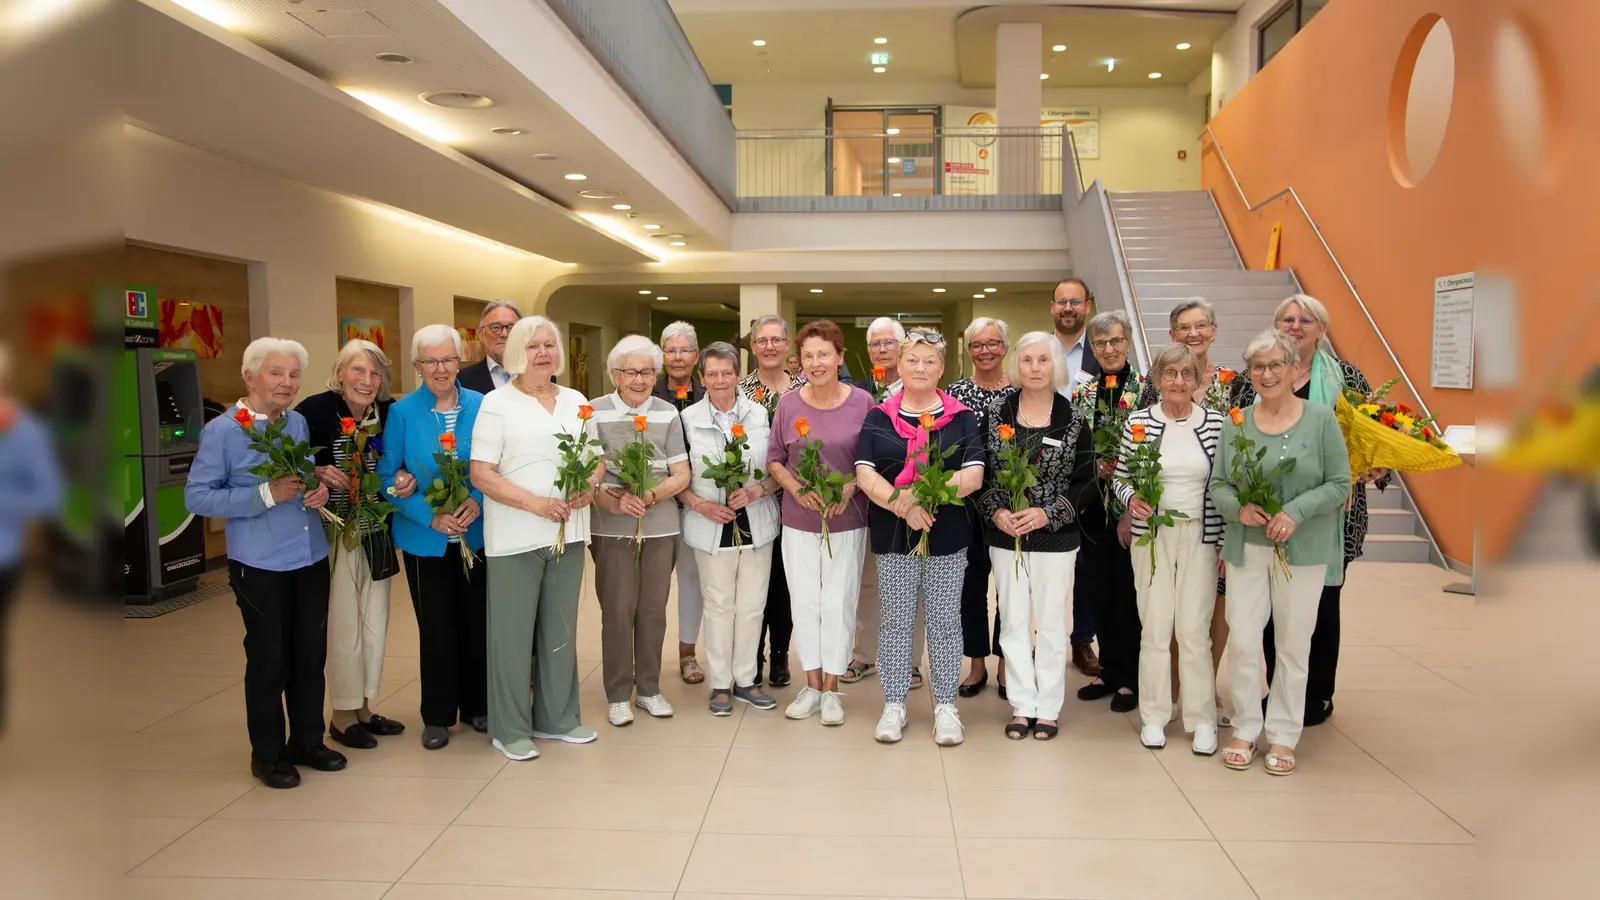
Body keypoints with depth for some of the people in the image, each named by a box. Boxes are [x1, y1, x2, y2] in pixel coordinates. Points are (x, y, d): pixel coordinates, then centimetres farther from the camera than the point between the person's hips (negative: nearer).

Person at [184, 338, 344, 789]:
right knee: (269, 660, 4)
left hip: (311, 559, 6)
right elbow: (196, 496, -13)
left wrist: (319, 490, -4)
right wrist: (266, 495, -21)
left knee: (311, 654, 13)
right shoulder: (222, 430, -10)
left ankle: (307, 742, 29)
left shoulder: (299, 423, 8)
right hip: (260, 565, -6)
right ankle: (267, 755, 21)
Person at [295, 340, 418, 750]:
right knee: (343, 624, 2)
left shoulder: (389, 413, -1)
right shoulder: (315, 410, -12)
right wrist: (316, 474, -25)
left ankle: (364, 708, 28)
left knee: (376, 620, 12)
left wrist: (407, 478, -13)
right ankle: (342, 716, 18)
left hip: (376, 534, 5)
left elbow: (401, 463, 8)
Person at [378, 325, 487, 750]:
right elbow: (388, 476, -4)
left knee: (476, 623, 9)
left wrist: (478, 501, -16)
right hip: (425, 540, -1)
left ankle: (477, 706, 27)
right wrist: (430, 515, -16)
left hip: (476, 535, 1)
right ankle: (438, 715, 22)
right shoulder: (402, 412, -5)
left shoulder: (481, 406, -2)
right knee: (436, 628, 7)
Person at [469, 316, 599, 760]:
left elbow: (597, 457, 16)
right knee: (512, 632, 3)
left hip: (568, 532, 5)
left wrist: (589, 485, -7)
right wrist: (536, 503, -19)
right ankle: (510, 729, 16)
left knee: (561, 628, 13)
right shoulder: (497, 403, -4)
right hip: (515, 536, -5)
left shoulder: (576, 402, 12)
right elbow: (481, 473, -10)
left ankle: (558, 718, 27)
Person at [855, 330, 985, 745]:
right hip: (893, 537, 1)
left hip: (947, 536, 0)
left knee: (944, 622, 7)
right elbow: (865, 475, -5)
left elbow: (974, 476, -6)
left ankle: (946, 707, 19)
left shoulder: (961, 418, 4)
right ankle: (894, 704, 20)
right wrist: (904, 507, -19)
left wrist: (922, 494, -19)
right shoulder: (878, 418, 5)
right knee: (894, 621, 8)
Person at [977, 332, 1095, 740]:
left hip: (1055, 538, -2)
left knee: (1051, 624, 6)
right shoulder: (996, 414, 1)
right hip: (1004, 536, 2)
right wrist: (995, 511, -11)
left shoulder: (1073, 419, -3)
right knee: (1013, 622, 9)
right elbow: (979, 472, 4)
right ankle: (1022, 705, 21)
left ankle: (1049, 707, 19)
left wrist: (1048, 513, -14)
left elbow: (1086, 481, -2)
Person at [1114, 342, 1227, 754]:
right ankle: (1154, 716, 17)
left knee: (1195, 629, 2)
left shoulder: (1216, 423, 1)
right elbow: (1120, 477, 5)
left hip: (1200, 536, 0)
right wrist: (1131, 498, -16)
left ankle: (1202, 719, 15)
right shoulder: (1138, 422, 0)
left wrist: (1228, 540, 2)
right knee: (1154, 626, 5)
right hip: (1151, 535, 0)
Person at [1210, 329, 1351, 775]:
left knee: (1293, 644, 6)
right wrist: (1239, 507, -15)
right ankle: (1244, 730, 17)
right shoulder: (1237, 421, 4)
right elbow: (1217, 485, 6)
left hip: (1303, 550, -2)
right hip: (1246, 548, 2)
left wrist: (1296, 512, -17)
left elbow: (1339, 483, -3)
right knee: (1242, 640, 1)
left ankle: (1284, 735, 20)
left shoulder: (1321, 419, -2)